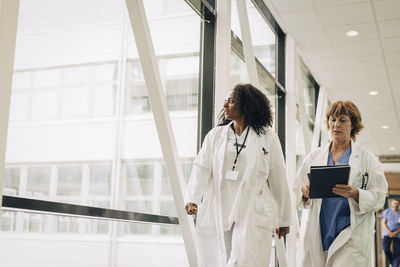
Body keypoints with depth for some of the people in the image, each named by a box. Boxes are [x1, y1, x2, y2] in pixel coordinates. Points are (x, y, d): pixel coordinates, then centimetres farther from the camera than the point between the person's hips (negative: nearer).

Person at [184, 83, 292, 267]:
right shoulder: (215, 135, 13)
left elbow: (278, 179, 8)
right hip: (217, 214, 3)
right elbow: (202, 168, 2)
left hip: (252, 216, -3)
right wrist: (192, 199, -16)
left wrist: (284, 220, 12)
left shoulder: (267, 137, 5)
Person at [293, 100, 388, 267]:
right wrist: (305, 192, -7)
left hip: (352, 236, -2)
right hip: (316, 234, 3)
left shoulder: (367, 158, 8)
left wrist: (355, 194, -18)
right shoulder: (314, 156, 16)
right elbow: (296, 189, 16)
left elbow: (379, 196, 1)